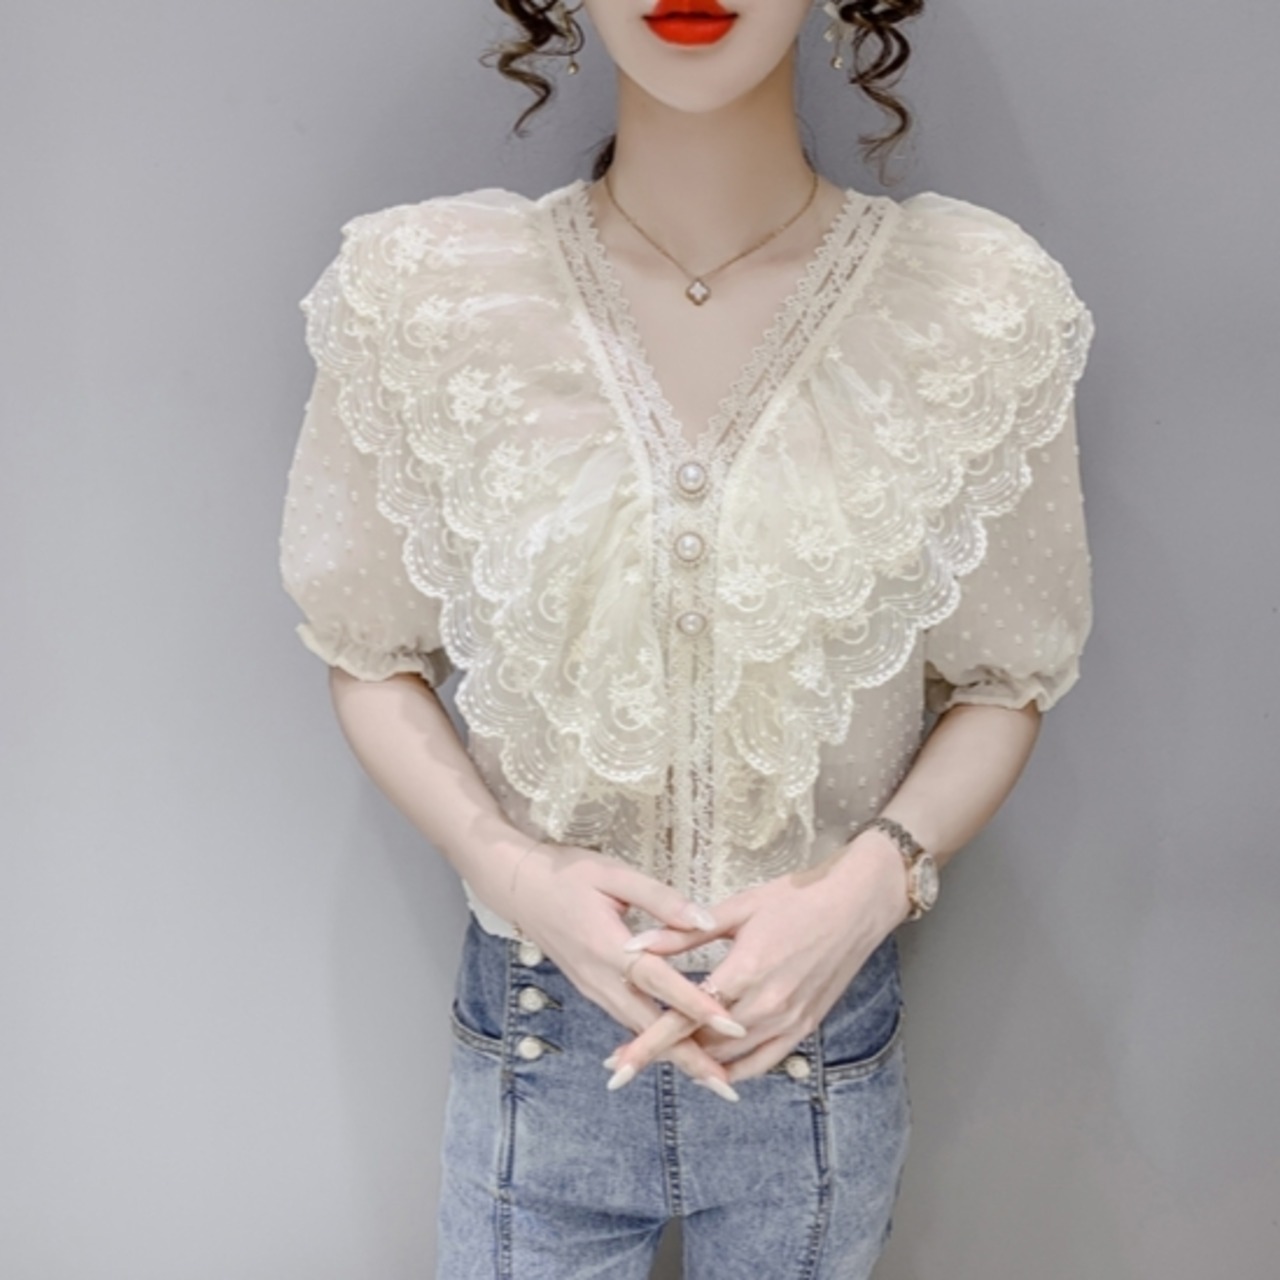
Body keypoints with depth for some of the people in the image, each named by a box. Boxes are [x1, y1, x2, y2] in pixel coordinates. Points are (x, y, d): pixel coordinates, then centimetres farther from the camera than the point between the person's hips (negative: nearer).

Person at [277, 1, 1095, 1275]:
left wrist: (870, 886, -18)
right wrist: (512, 869, -17)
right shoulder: (420, 293, -10)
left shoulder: (982, 303, -11)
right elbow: (370, 657, -1)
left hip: (824, 1032, 1)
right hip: (533, 1032, 0)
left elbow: (1006, 679, -1)